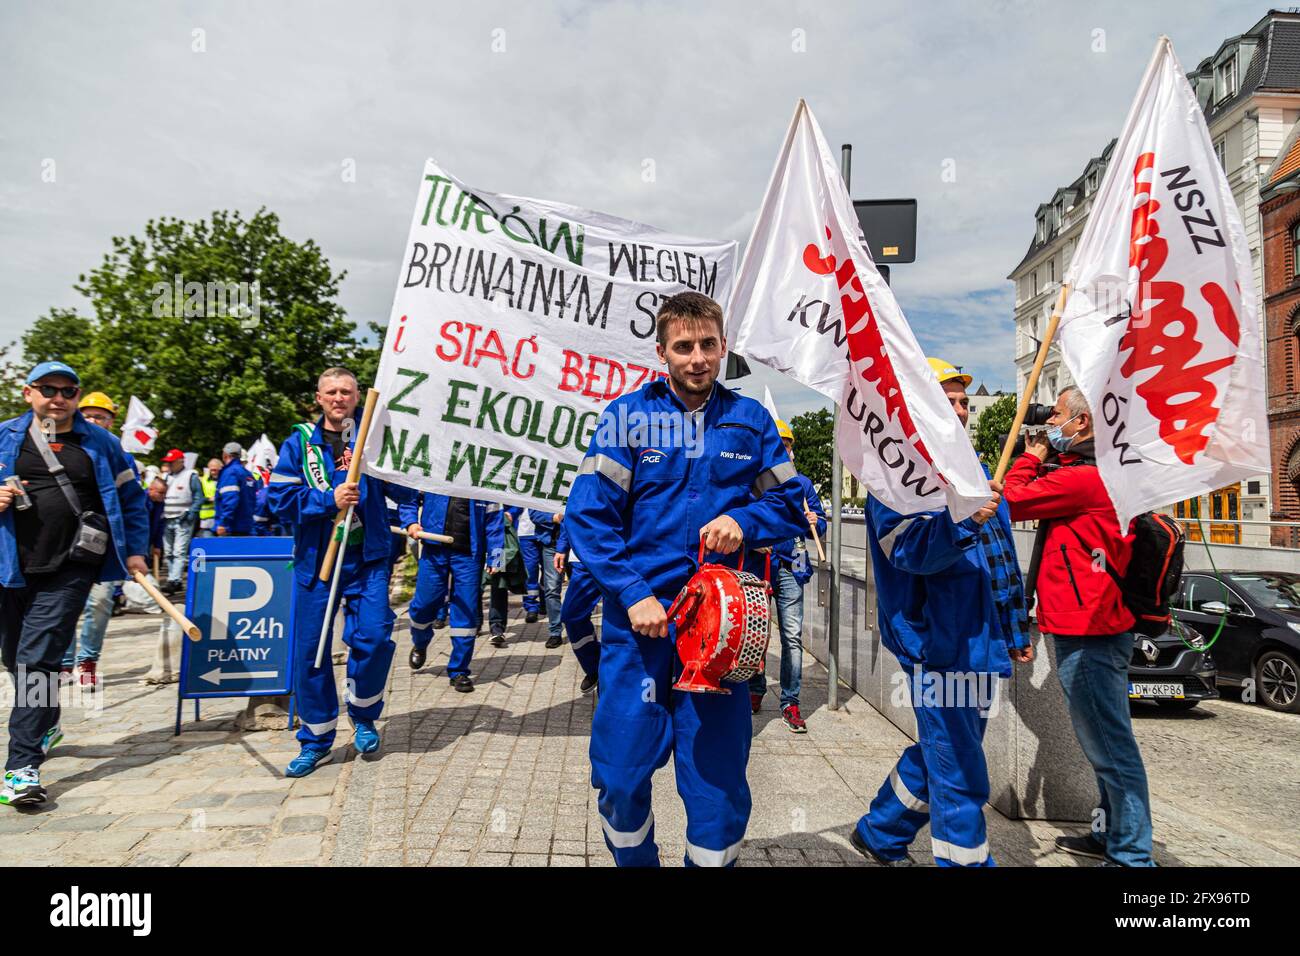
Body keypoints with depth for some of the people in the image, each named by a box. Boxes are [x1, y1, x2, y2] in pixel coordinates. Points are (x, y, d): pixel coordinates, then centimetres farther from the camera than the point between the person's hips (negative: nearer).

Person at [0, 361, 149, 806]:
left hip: (69, 571, -3)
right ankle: (46, 726, 42)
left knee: (36, 661, -9)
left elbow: (131, 496, 11)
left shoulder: (101, 443, 5)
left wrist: (134, 549, 5)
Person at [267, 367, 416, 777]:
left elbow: (406, 492, -1)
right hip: (315, 559, 1)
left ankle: (364, 716, 18)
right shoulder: (299, 443, 6)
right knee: (310, 647, 5)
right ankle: (316, 740, 21)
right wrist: (329, 500, -15)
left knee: (373, 636, -11)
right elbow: (281, 498, -2)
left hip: (367, 558, -1)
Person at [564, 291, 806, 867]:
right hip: (640, 620, -1)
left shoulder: (750, 420, 5)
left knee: (719, 781, 9)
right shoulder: (628, 415, -2)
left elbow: (791, 507, 10)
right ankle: (634, 861, 35)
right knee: (621, 779, 6)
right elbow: (587, 513, -6)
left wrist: (743, 522, -12)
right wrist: (632, 594, -15)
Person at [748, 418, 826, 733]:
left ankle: (790, 704, 1)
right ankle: (755, 692, 25)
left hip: (789, 568, 0)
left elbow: (819, 525, 12)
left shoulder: (801, 484, 11)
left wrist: (814, 523, -9)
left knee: (792, 636, -5)